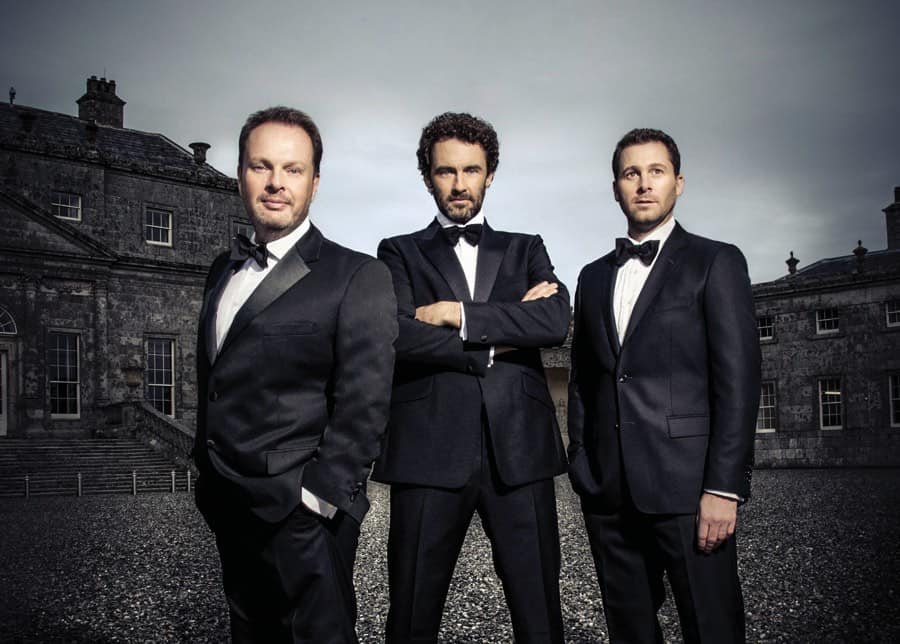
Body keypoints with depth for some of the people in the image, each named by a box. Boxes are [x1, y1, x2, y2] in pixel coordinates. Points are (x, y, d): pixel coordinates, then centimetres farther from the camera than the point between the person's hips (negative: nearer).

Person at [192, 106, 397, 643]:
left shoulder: (357, 277, -10)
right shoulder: (225, 270, 12)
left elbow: (363, 407, -15)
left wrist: (316, 499, -18)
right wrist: (209, 479, 13)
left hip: (302, 518, -7)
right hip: (229, 513, 7)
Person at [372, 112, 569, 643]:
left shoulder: (526, 250, 17)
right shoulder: (401, 253, 12)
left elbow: (556, 321, -3)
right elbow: (397, 336, -7)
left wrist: (457, 314, -7)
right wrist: (499, 340, -4)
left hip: (519, 449, 2)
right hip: (429, 453, -1)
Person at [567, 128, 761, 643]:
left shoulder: (716, 262, 1)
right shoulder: (594, 276, 17)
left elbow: (738, 378, -6)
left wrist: (724, 486, -13)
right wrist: (580, 468, 10)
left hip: (687, 484, -4)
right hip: (608, 490, 5)